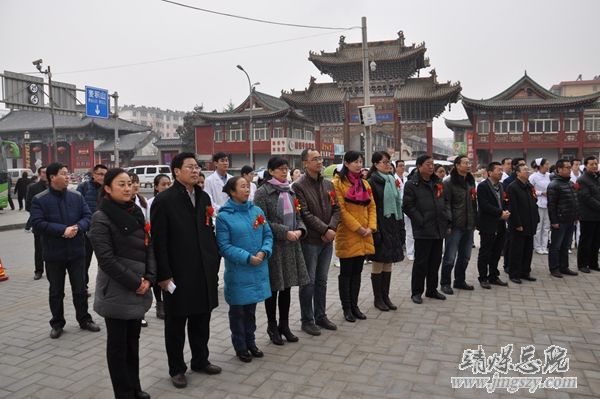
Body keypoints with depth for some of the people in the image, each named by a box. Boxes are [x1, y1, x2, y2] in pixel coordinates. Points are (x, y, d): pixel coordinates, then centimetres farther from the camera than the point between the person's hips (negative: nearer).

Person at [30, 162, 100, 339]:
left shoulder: (77, 196, 3)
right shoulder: (39, 200, -6)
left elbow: (87, 216, 0)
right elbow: (38, 223, -15)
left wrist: (77, 228, -20)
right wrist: (63, 230, -23)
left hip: (77, 251, 2)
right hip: (53, 253, -2)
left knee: (80, 289, 12)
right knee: (56, 291, 11)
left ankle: (84, 319, 26)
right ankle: (57, 324, 26)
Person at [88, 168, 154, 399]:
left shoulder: (136, 213, 7)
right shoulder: (101, 218, -11)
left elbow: (149, 247, 8)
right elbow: (106, 259, -17)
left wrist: (148, 278, -5)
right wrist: (134, 282, -16)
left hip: (139, 290, 6)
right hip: (116, 291, -6)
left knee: (133, 340, 17)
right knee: (118, 344, 7)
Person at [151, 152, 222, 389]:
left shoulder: (204, 197, 9)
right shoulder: (164, 200, -10)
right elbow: (158, 242, -12)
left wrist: (215, 263, 9)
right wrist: (164, 275, -13)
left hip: (204, 273, 6)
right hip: (178, 275, -5)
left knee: (201, 321, 17)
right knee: (176, 324, 11)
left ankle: (200, 361, 35)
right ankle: (176, 369, 27)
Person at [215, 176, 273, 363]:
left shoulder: (257, 211, 4)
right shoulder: (224, 216, -11)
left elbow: (268, 234, 7)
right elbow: (224, 246, -13)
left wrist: (264, 252, -12)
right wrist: (248, 258, -19)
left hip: (258, 269, 4)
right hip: (237, 271, -4)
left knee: (251, 308, 18)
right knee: (238, 310, 10)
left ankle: (250, 342, 34)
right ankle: (240, 347, 27)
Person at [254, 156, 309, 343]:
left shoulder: (290, 191, 12)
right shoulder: (262, 192, -8)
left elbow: (297, 216, 15)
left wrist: (300, 230, -6)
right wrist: (285, 232, -18)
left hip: (291, 245, 6)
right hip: (273, 246, -6)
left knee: (287, 287, 13)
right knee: (273, 288, 5)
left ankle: (284, 325, 27)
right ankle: (272, 327, 22)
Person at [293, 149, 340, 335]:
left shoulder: (328, 184, 11)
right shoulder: (299, 186, -10)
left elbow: (336, 208, 7)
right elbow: (305, 214, -17)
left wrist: (332, 228, -10)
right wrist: (324, 230, -18)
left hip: (327, 240, 6)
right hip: (310, 241, -6)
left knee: (321, 281, 16)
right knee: (308, 282, 3)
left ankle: (320, 316, 28)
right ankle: (307, 320, 16)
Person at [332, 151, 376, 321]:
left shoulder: (364, 183, 13)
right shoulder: (338, 183, -7)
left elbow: (372, 206, 11)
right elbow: (341, 209, -14)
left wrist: (371, 227, -3)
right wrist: (358, 228, -16)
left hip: (364, 236, 6)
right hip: (347, 235, -6)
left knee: (357, 272, 13)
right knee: (346, 273, 4)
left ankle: (354, 305, 23)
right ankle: (346, 308, 15)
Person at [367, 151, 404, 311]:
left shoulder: (392, 181, 12)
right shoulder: (372, 182, -9)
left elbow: (398, 205, 15)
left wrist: (401, 228, 12)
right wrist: (374, 231, -18)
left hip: (392, 227, 7)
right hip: (380, 227, -7)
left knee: (388, 264, 11)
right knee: (378, 264, 2)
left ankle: (385, 296, 21)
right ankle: (378, 299, 14)